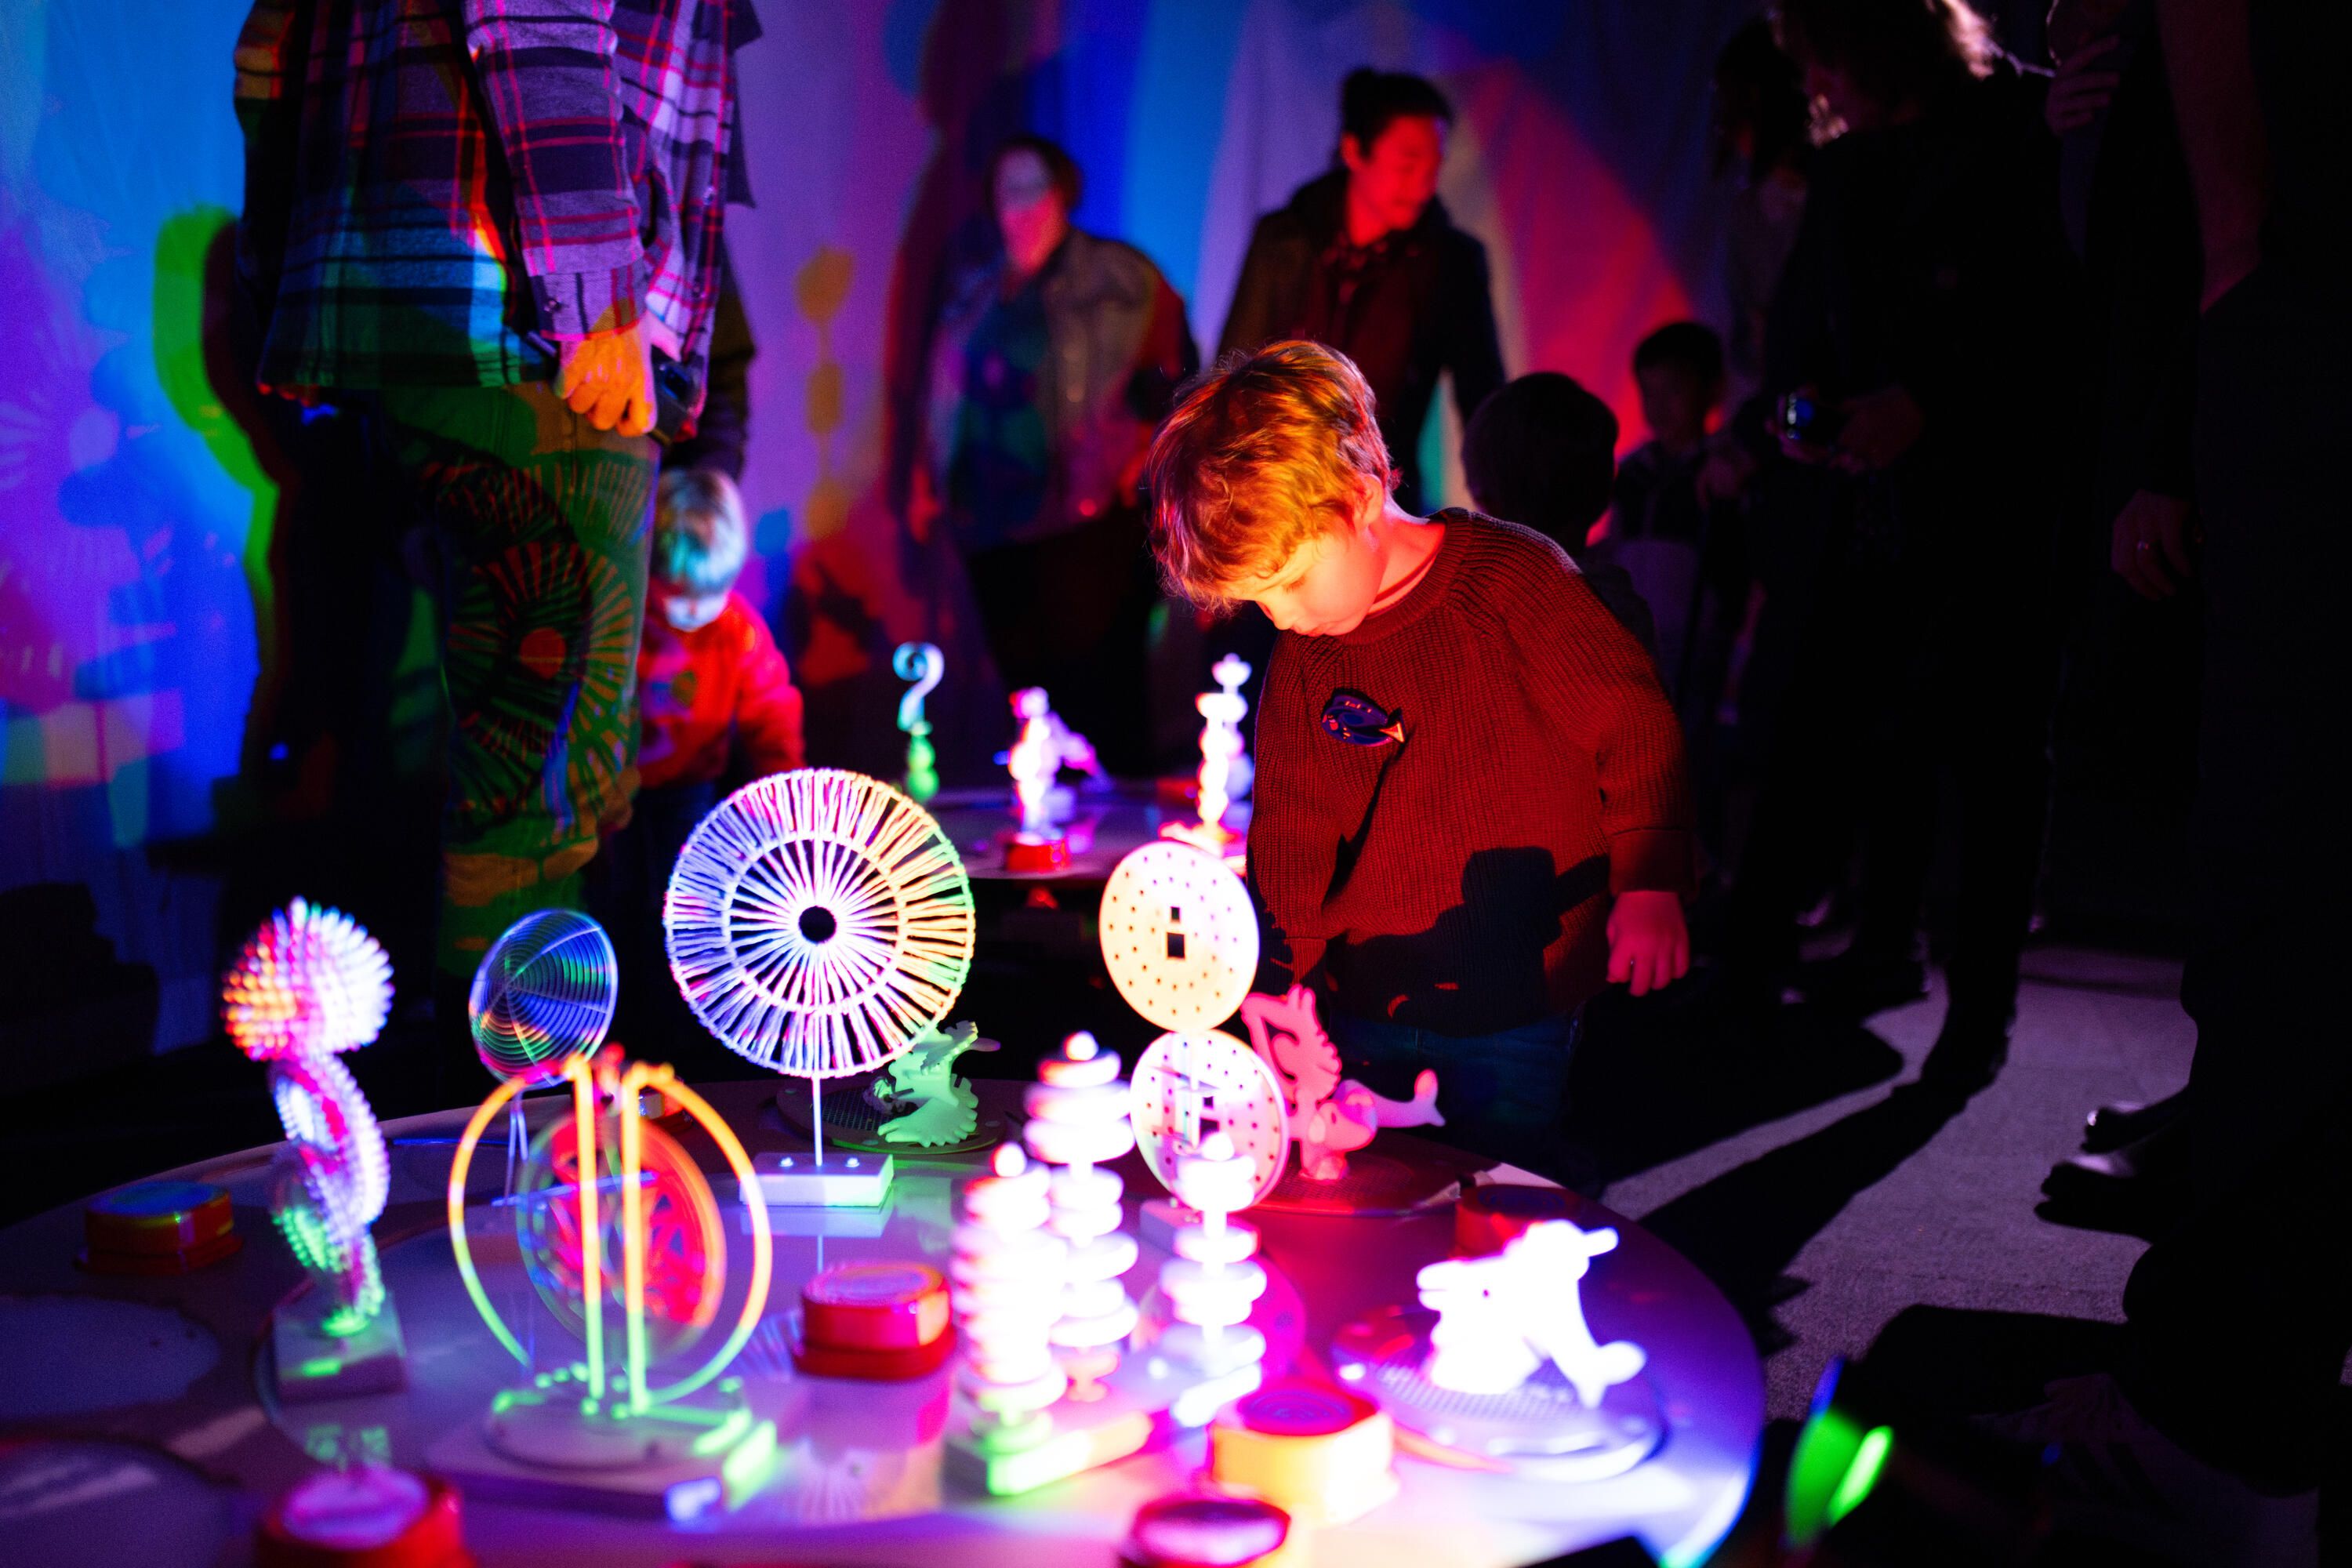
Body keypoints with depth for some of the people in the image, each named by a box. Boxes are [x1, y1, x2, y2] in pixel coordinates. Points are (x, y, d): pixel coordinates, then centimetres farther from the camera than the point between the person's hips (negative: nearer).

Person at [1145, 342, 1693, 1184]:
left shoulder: (1511, 577, -11)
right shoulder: (1301, 658, 4)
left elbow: (1633, 722, -8)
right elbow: (1290, 831, 9)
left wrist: (1649, 886, -17)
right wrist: (1291, 993, 1)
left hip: (1519, 1017, -5)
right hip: (1363, 1010, 5)